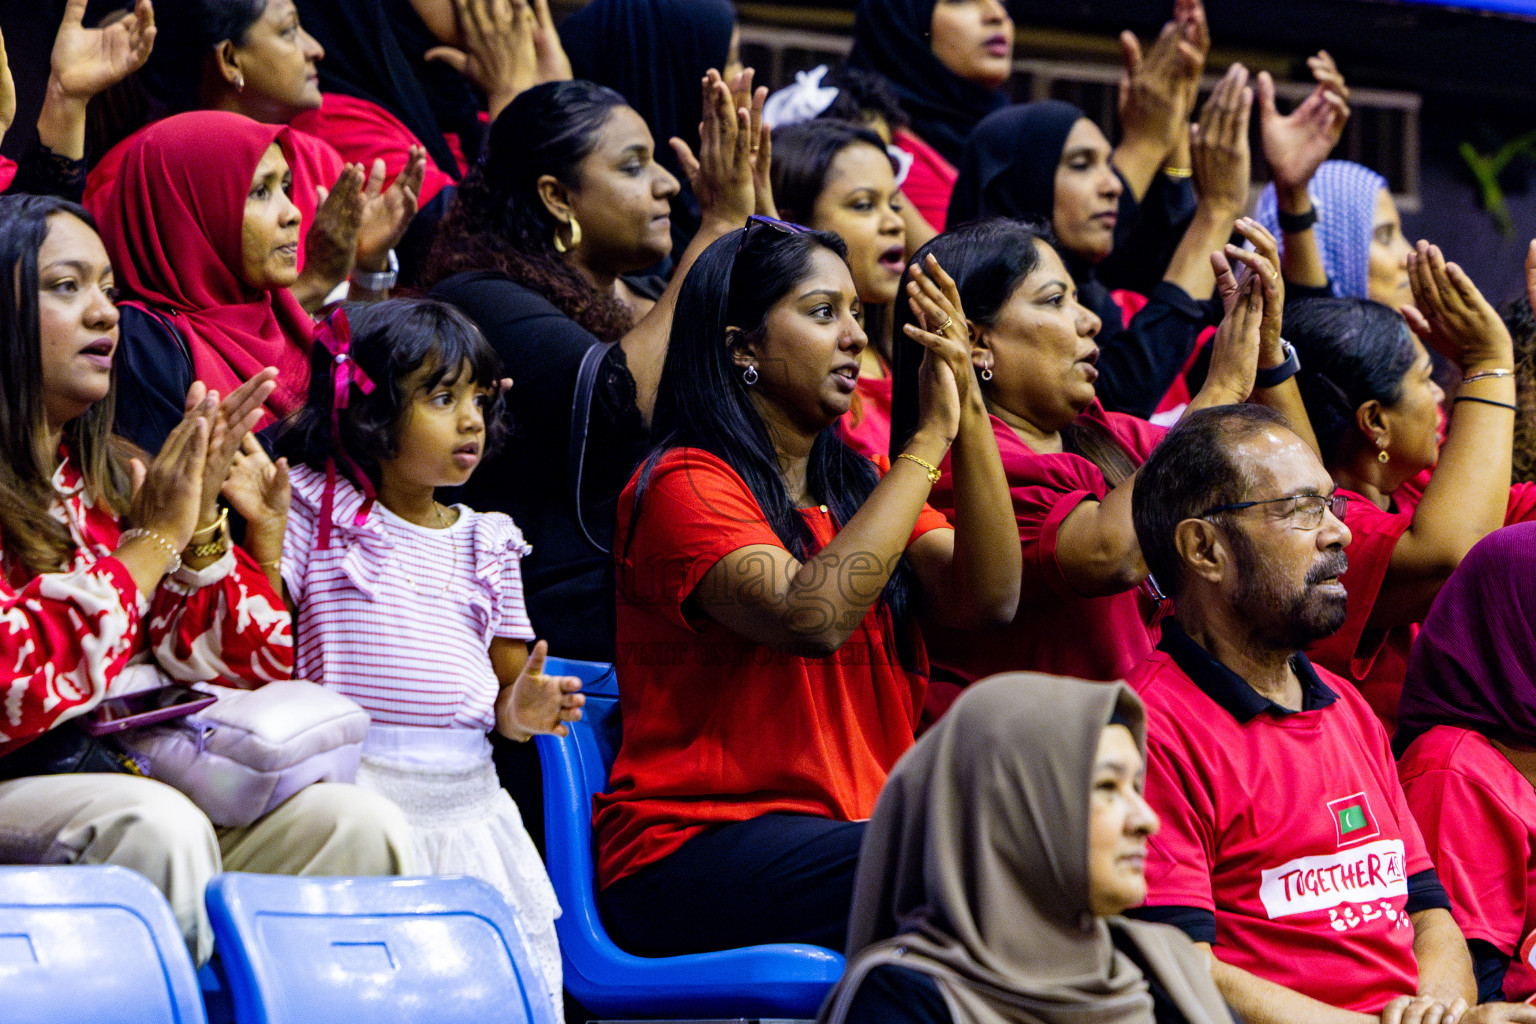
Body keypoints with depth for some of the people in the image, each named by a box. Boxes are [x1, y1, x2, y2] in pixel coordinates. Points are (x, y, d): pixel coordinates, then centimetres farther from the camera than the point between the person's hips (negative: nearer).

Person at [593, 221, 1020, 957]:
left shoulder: (862, 487, 18)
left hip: (856, 834, 7)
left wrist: (968, 412, -7)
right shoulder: (685, 486, -5)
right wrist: (928, 440, -16)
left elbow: (988, 601, 2)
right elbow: (812, 616, -23)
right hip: (691, 846, -7)